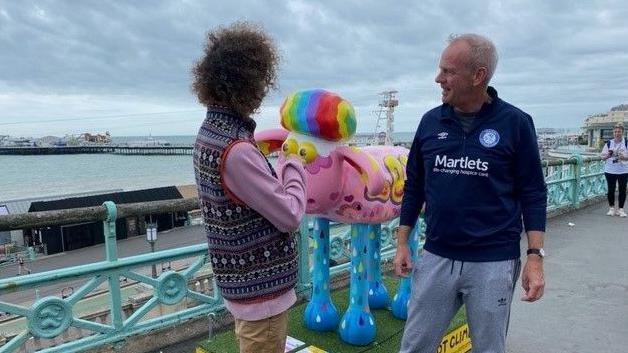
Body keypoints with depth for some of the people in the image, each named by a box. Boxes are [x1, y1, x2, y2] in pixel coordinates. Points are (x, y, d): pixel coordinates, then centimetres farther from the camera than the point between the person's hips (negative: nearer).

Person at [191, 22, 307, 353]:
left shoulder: (210, 131, 3)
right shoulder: (236, 150, -28)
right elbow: (289, 215, -21)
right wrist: (295, 164, -8)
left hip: (242, 280, 9)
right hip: (261, 288, -9)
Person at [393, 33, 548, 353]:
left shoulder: (515, 123, -7)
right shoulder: (430, 121, 2)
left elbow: (533, 193, -3)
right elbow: (414, 187, 8)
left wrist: (535, 256, -9)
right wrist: (402, 244, 6)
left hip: (494, 263, -2)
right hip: (435, 258, 3)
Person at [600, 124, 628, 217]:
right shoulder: (608, 143, 3)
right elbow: (603, 157, 5)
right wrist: (608, 155, -15)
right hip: (610, 170, 1)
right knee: (611, 190, 5)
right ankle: (612, 208, 19)